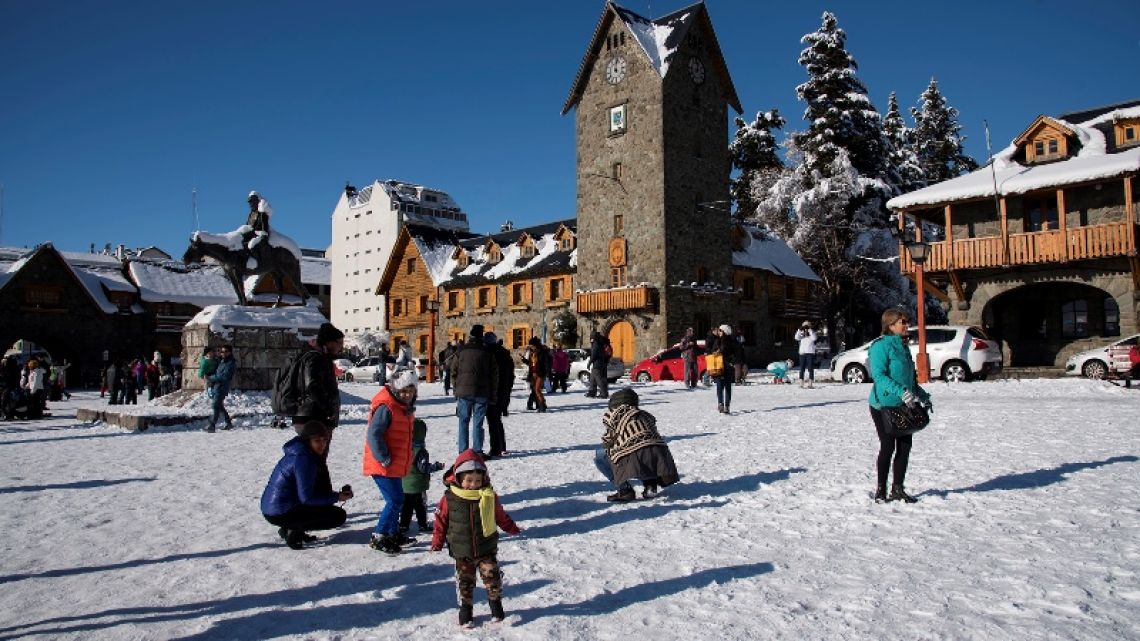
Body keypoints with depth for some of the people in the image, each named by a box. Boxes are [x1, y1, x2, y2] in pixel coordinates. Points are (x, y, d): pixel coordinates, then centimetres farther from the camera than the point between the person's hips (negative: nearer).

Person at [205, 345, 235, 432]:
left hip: (222, 388, -9)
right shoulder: (221, 361, 14)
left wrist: (210, 378, -16)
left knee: (216, 406, -12)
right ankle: (229, 423, 24)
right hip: (215, 386, 9)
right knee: (219, 406, 15)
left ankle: (211, 425, -13)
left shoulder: (230, 364, -13)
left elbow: (223, 377, -21)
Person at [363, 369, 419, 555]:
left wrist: (407, 460, 18)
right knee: (395, 500, -10)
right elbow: (373, 435, -26)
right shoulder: (385, 407, -20)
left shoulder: (405, 407, 12)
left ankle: (393, 534, 31)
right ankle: (378, 538, -1)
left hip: (396, 465, 10)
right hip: (383, 466, -10)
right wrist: (384, 459, -20)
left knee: (396, 499, 17)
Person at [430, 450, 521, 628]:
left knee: (492, 576, -1)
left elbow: (501, 516, 9)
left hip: (487, 549, 0)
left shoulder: (490, 496, -7)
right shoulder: (449, 498, -12)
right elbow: (441, 521, -2)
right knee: (465, 581, 9)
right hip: (462, 551, 0)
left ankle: (495, 603, 19)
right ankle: (465, 608, 26)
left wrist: (513, 529, 11)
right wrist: (437, 542, -2)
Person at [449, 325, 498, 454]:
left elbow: (454, 372, 4)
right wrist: (492, 392, 9)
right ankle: (477, 451, 3)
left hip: (463, 391, 0)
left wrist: (456, 389, 13)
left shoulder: (461, 351, 2)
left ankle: (463, 451, 5)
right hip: (482, 393, 0)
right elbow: (494, 374, 2)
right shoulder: (487, 352, 0)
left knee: (463, 422, 8)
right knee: (478, 422, 4)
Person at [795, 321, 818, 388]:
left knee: (810, 368, -5)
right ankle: (801, 383, 6)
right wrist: (799, 330, -13)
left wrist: (810, 330, -18)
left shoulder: (812, 333, 4)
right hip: (802, 353, 3)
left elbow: (814, 338, -17)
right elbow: (797, 338, -5)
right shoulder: (802, 334, 12)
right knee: (802, 368, 4)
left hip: (810, 353, -3)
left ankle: (810, 383, -6)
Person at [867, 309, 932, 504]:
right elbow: (879, 376, -22)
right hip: (884, 405, -8)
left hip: (902, 406, 8)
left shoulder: (902, 346, 15)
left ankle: (897, 489, 21)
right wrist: (901, 392, -30)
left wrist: (922, 395, 14)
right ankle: (880, 491, 11)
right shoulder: (881, 346, -13)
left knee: (905, 446, 9)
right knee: (888, 447, -2)